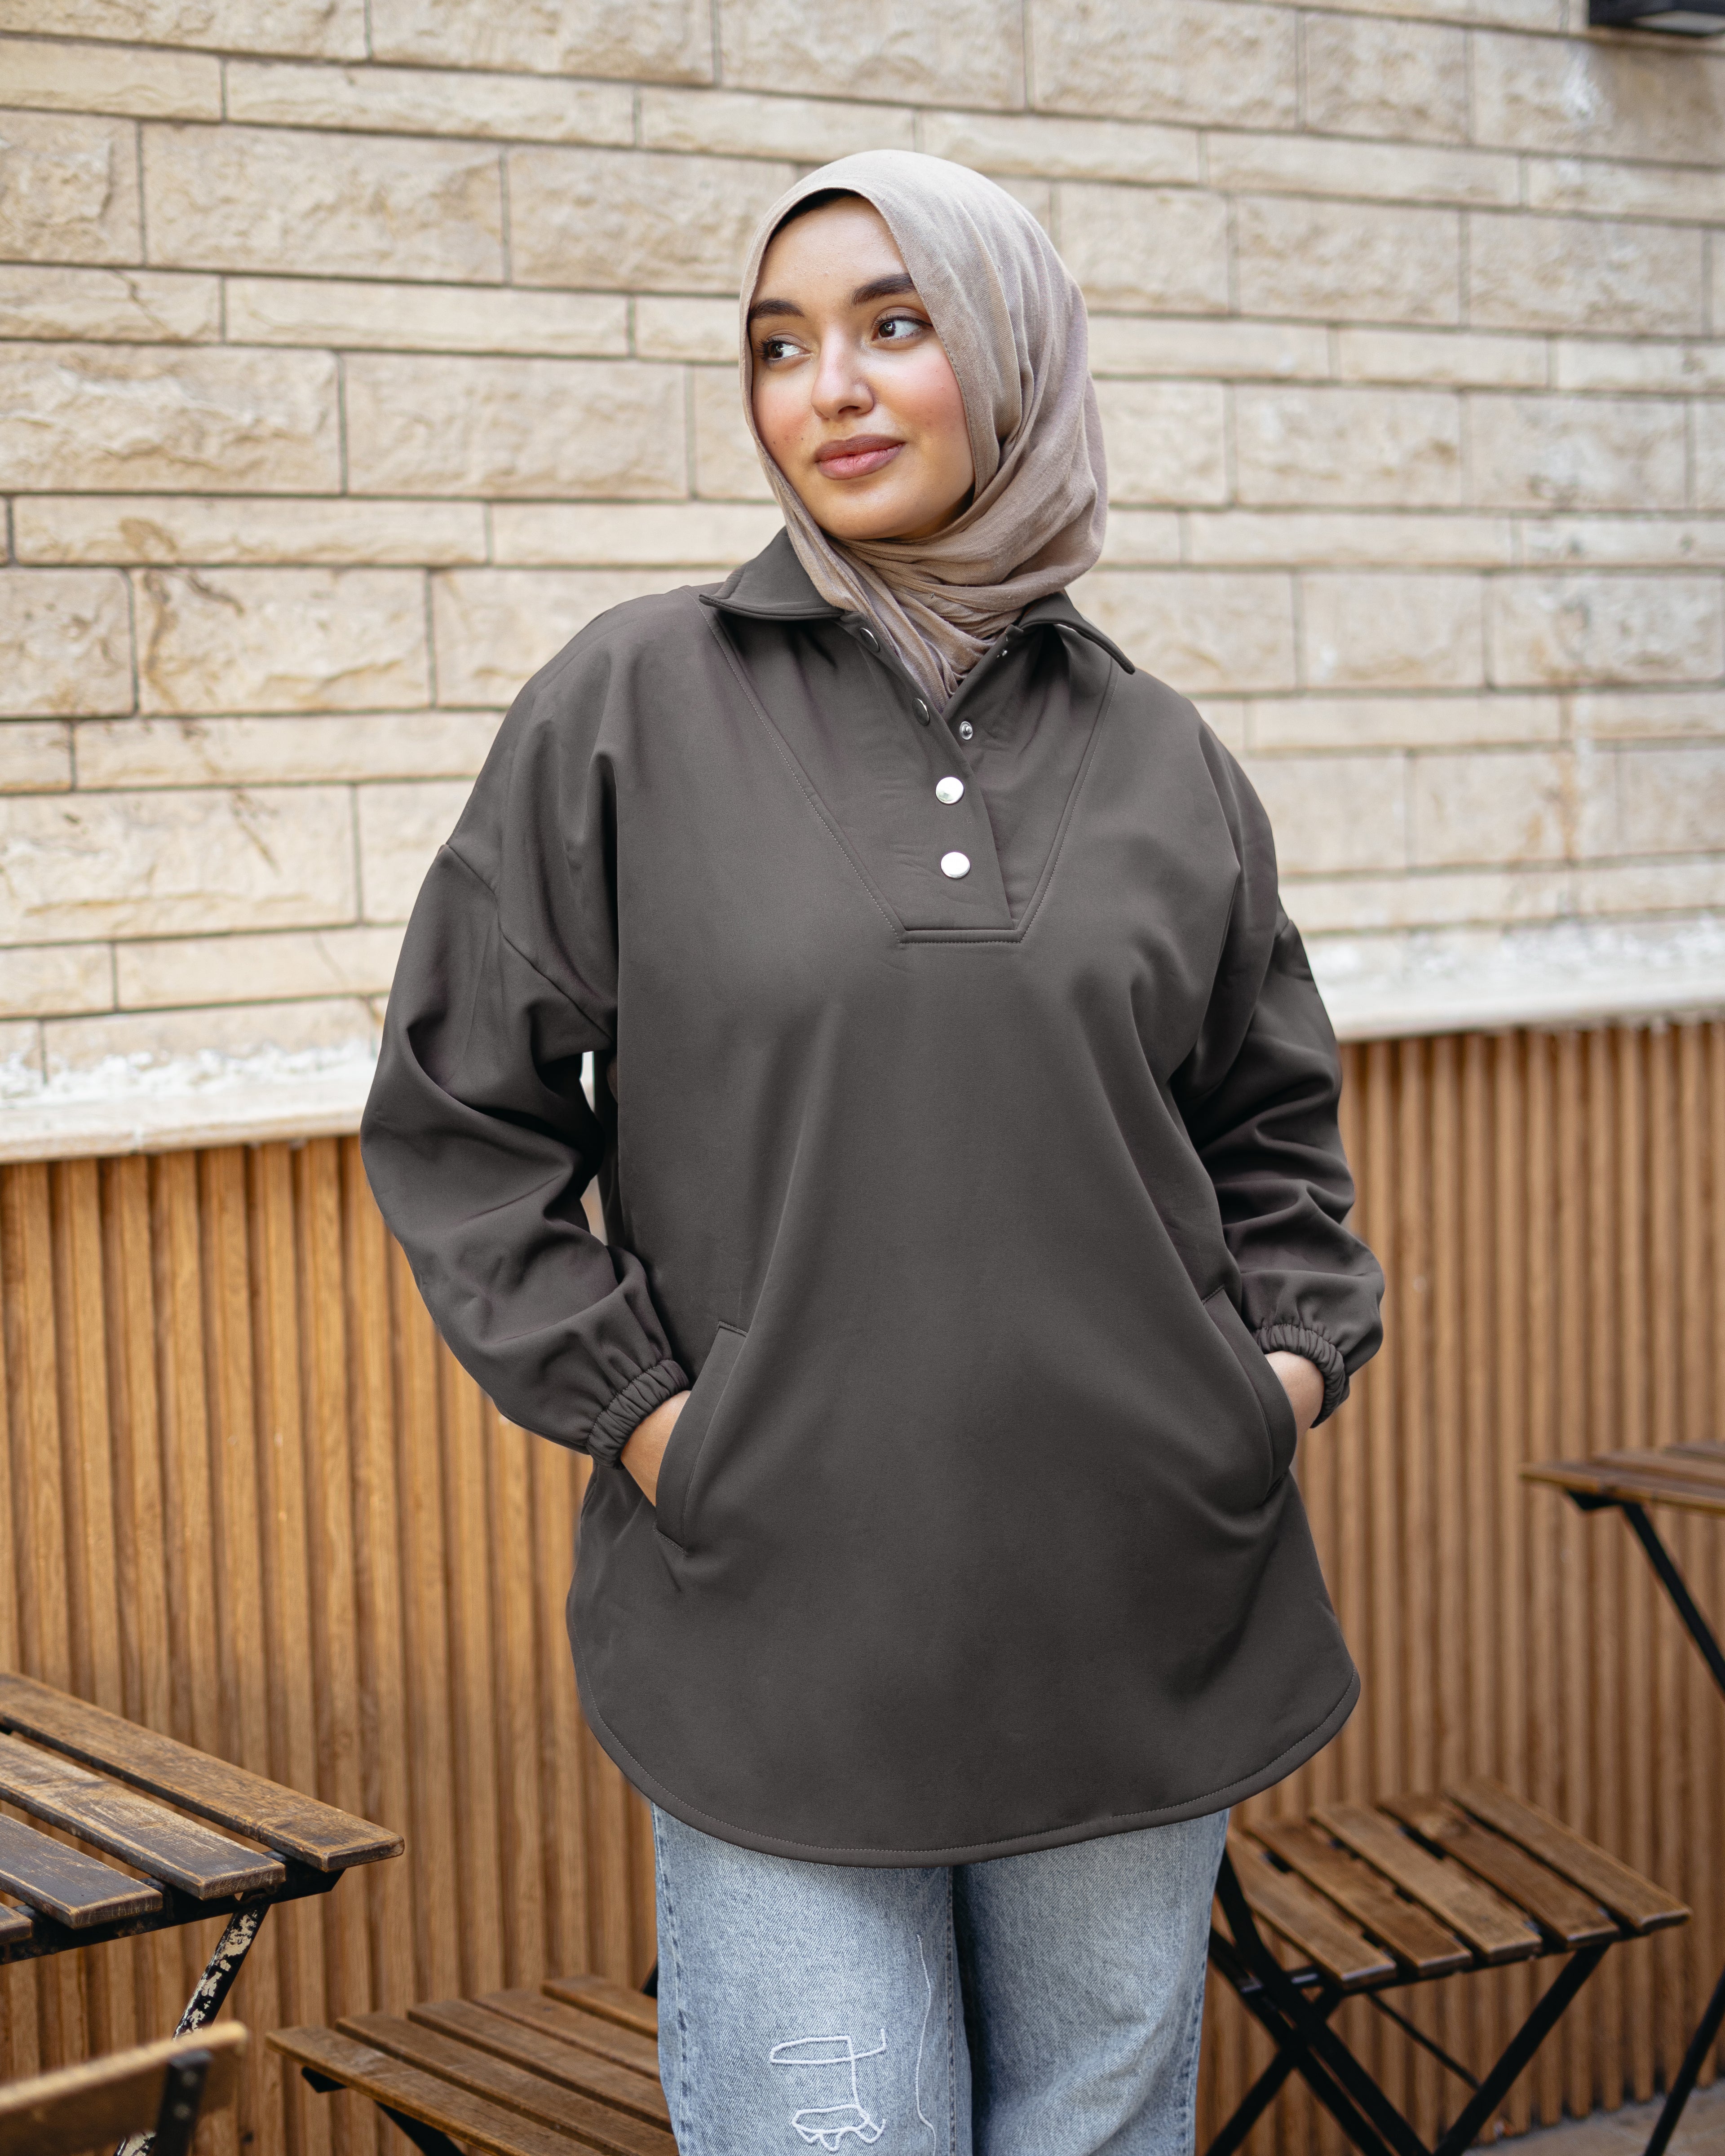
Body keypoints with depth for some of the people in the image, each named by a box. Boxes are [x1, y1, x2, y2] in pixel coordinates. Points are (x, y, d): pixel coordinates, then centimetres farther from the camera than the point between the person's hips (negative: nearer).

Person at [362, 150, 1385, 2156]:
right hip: (773, 1628, -3)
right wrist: (635, 1410, -5)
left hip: (1141, 1616, 3)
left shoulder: (1160, 757, 8)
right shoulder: (626, 709, -1)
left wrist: (1296, 1351, 5)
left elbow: (1276, 1123, 20)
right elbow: (453, 1111, 2)